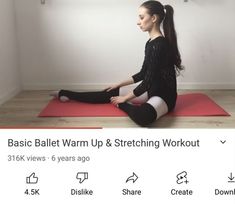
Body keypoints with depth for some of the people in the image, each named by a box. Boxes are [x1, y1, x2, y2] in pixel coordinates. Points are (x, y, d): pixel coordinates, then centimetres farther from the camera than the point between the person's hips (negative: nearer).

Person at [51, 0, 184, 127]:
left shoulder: (159, 45, -23)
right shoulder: (151, 42, 7)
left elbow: (149, 80, -21)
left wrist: (124, 98, -11)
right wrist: (120, 84, 19)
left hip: (164, 95, -9)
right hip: (151, 90, 9)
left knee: (144, 116, -42)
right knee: (108, 94, 9)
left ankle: (122, 105, -12)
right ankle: (63, 94, 21)